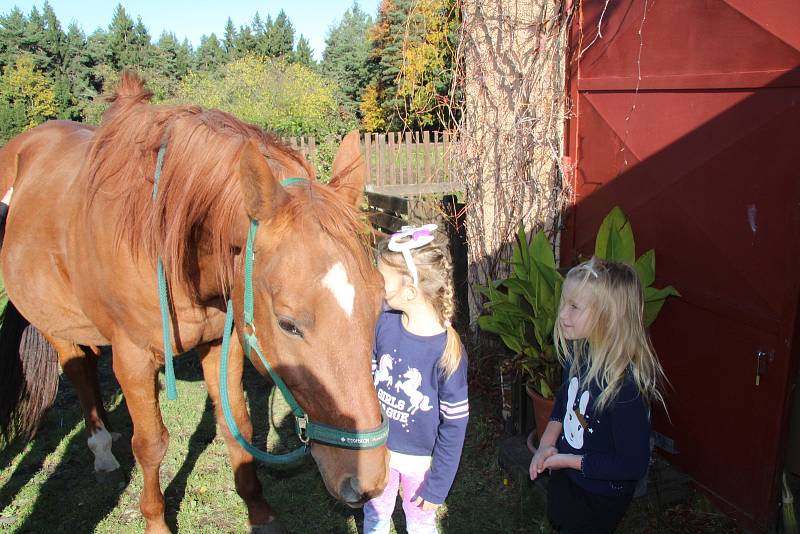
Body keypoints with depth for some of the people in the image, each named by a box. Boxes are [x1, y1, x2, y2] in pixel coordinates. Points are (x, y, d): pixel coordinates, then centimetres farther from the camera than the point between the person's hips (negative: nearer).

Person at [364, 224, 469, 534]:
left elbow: (454, 427, -19)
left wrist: (437, 486, -13)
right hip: (378, 446, 4)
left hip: (420, 458, -3)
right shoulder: (384, 324, -17)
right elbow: (368, 381, -2)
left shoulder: (447, 352, -28)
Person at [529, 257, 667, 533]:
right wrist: (547, 444, -5)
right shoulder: (579, 352, -11)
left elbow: (633, 465, -28)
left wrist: (569, 461, -22)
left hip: (598, 500, -7)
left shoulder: (626, 384, -34)